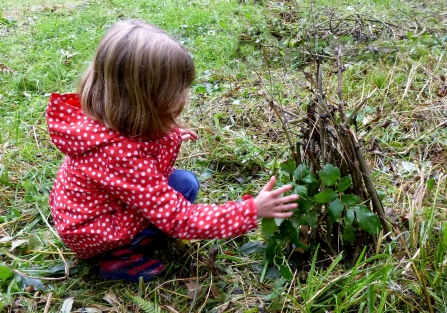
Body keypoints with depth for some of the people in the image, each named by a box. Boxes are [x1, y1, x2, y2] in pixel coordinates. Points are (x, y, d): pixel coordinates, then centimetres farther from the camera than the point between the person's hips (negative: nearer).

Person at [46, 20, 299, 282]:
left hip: (84, 209, 8)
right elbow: (180, 220, -33)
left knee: (168, 138, 3)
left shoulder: (106, 115, -13)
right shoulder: (121, 154, -38)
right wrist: (251, 211, -33)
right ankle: (120, 257, -6)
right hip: (90, 232, -8)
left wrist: (171, 135, 5)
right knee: (183, 185, -17)